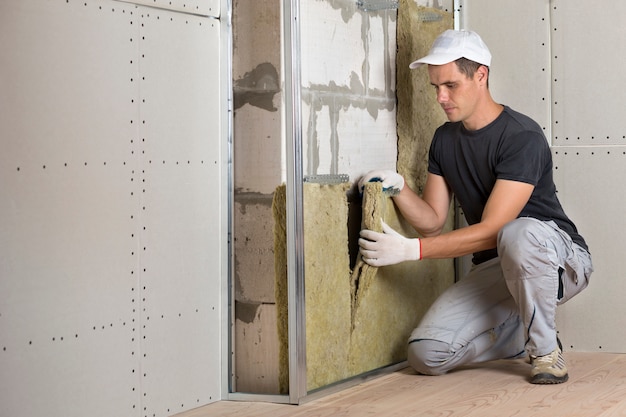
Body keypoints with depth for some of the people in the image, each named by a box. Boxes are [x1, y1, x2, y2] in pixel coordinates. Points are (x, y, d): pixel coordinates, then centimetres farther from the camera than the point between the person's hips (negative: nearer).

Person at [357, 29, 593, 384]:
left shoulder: (522, 137, -21)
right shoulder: (445, 139, 5)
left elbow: (491, 231, -26)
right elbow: (432, 221, 4)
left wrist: (410, 249, -32)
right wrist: (399, 188, -17)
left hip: (561, 260, -6)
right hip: (494, 269, 6)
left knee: (519, 234, -43)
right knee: (427, 355, -14)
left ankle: (545, 349, -18)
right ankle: (528, 335, 10)